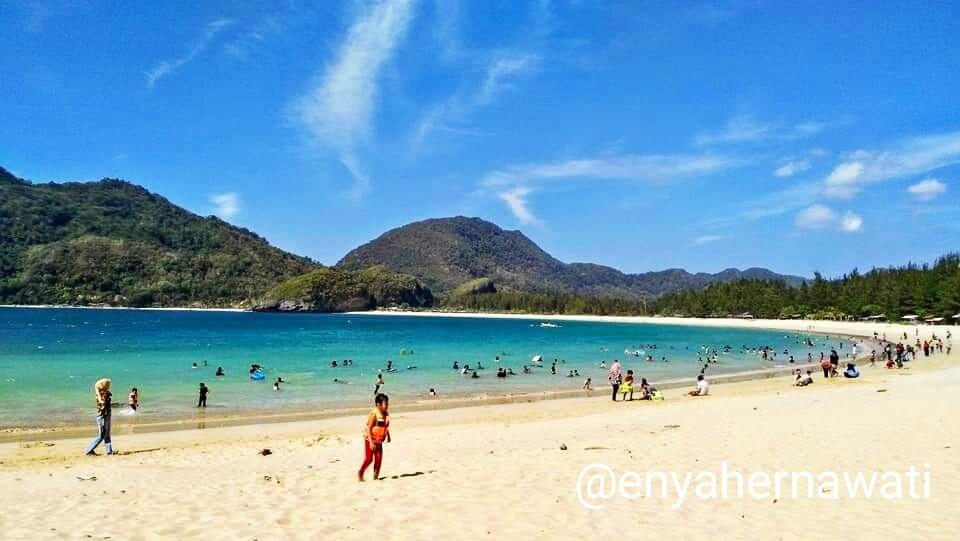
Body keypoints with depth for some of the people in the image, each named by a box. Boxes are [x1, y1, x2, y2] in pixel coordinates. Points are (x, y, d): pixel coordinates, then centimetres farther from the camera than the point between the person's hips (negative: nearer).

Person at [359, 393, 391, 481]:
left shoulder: (386, 414, 1)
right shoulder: (374, 414, -21)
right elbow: (368, 428, -21)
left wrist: (388, 436, 10)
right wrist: (371, 442, -25)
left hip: (379, 441, 6)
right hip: (370, 440, -6)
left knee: (379, 459, 2)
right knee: (369, 459, -4)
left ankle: (375, 477, 12)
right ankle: (360, 473, 16)